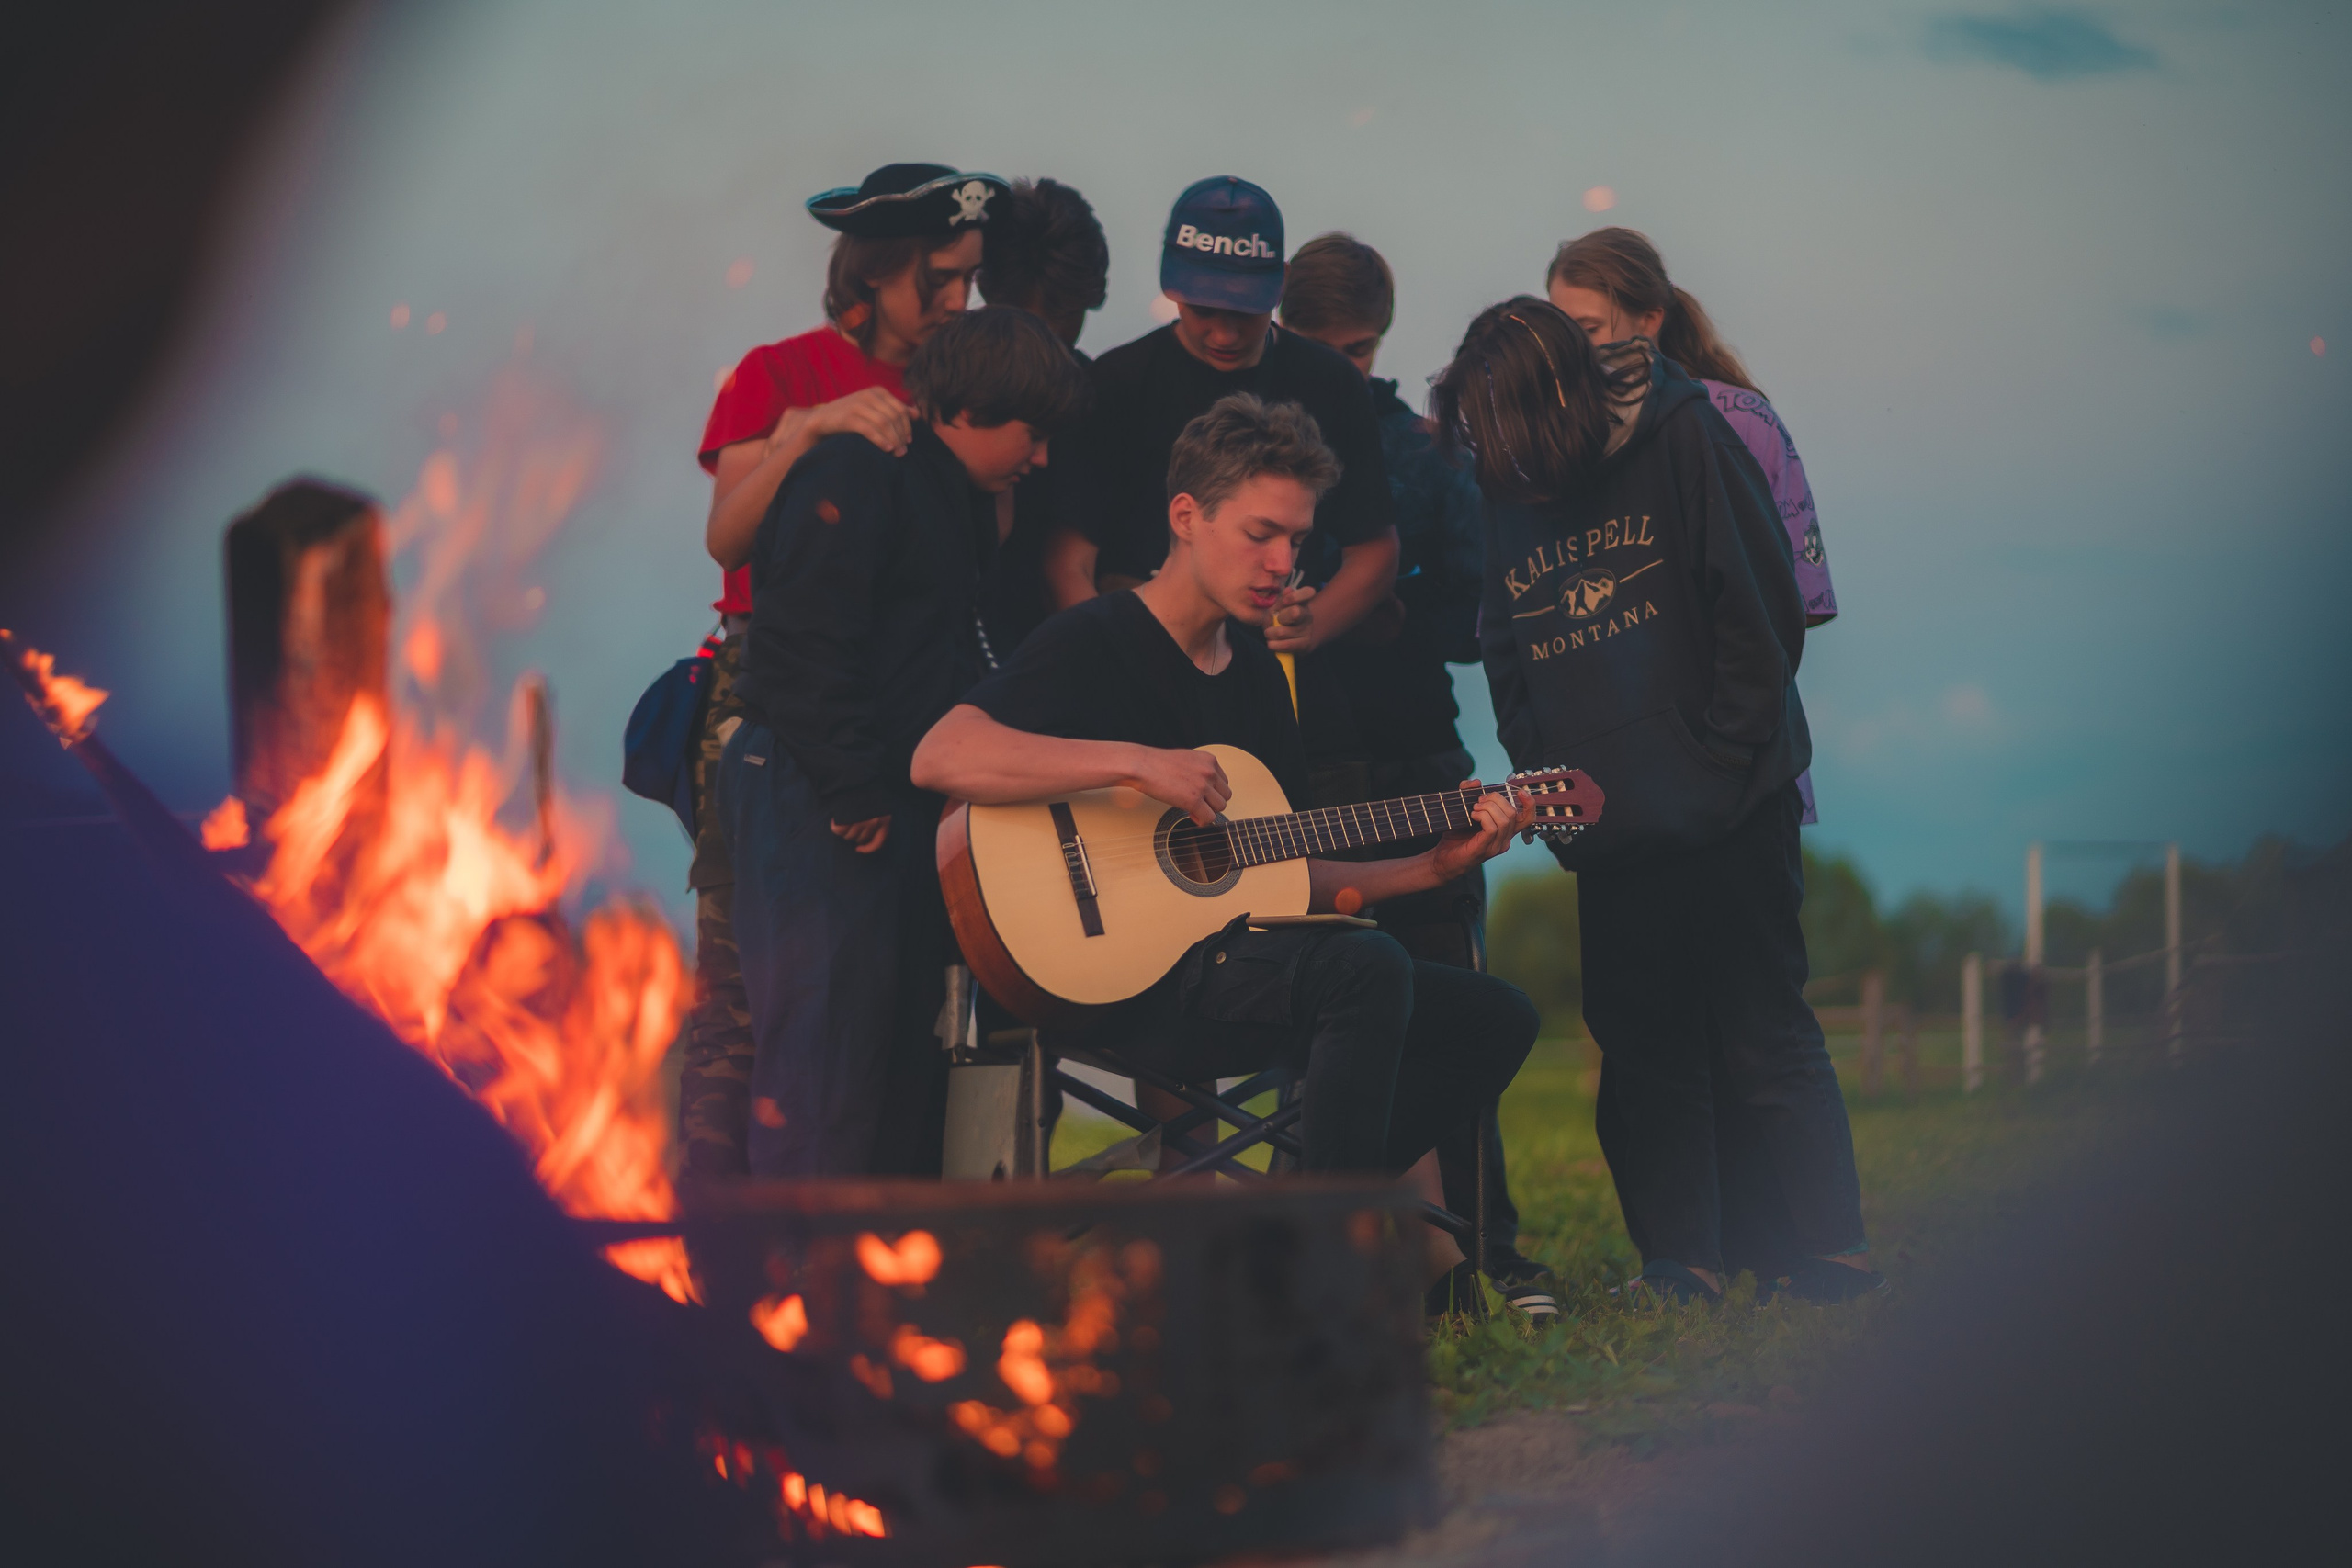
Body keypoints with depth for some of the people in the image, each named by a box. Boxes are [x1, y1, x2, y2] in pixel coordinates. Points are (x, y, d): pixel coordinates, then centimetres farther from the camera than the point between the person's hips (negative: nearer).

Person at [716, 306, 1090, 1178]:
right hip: (818, 810, -10)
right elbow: (807, 644, -20)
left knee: (908, 1045, 11)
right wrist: (853, 795, -20)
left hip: (904, 803, 10)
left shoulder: (960, 499, 19)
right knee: (824, 1044, -11)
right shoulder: (857, 474, -11)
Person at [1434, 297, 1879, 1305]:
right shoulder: (1506, 492, 7)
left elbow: (1762, 606, -7)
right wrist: (1547, 777, 3)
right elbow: (1504, 656, 16)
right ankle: (1679, 1268, 11)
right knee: (1643, 1051, 5)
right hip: (1611, 828, 5)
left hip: (1727, 808, -5)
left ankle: (1830, 1258, 1)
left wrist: (1724, 751, -9)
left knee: (1765, 1035, -3)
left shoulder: (1681, 438, -6)